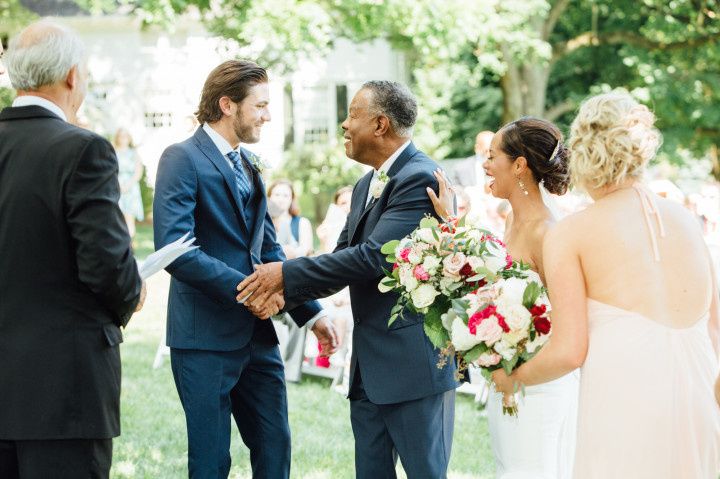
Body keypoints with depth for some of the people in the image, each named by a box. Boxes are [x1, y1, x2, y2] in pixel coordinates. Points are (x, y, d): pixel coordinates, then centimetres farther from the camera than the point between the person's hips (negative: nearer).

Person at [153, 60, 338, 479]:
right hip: (205, 337, -8)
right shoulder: (182, 159, -10)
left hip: (257, 334, 8)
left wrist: (311, 313, 12)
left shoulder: (248, 165, 16)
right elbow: (175, 248, -21)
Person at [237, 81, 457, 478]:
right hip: (368, 364, 9)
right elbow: (343, 259, 13)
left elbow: (374, 256, -23)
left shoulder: (421, 179, -15)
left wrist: (287, 273, -18)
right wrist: (283, 291, -6)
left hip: (415, 362, -9)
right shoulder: (366, 186, 15)